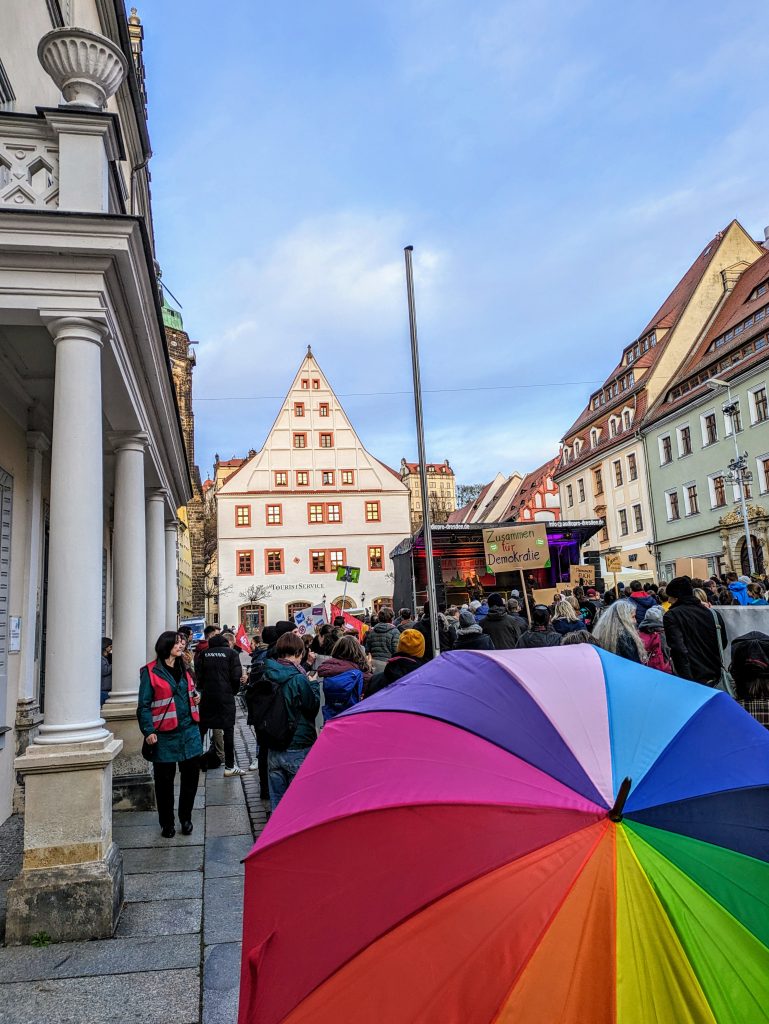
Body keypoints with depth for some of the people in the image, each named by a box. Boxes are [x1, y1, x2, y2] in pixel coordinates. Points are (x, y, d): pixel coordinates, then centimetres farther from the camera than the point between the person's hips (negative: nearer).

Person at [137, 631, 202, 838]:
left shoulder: (183, 669, 13)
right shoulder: (150, 672, -7)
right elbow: (144, 705, -8)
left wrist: (196, 696, 3)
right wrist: (148, 731, -16)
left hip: (189, 730, 5)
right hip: (165, 734, -5)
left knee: (190, 775, 8)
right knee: (164, 780, 7)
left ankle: (186, 818, 25)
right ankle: (167, 824, 23)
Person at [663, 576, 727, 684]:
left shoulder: (671, 616, -11)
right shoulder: (712, 613, 5)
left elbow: (679, 650, -20)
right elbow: (723, 643, 15)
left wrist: (687, 680, -21)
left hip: (694, 678, -6)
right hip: (714, 676, 6)